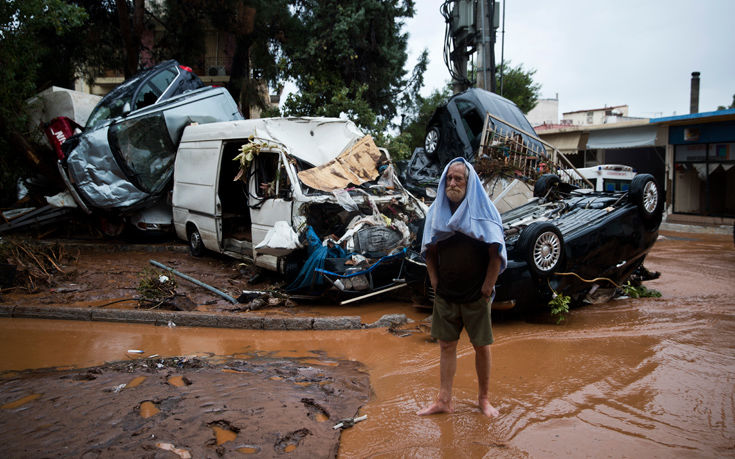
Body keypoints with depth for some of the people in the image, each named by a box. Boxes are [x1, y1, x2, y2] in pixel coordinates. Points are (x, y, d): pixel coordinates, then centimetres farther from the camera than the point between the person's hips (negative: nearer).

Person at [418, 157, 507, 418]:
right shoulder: (437, 211, 3)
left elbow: (496, 254, -7)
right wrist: (435, 284, 3)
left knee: (482, 347, 7)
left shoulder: (483, 211, -7)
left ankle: (483, 398, 24)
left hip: (476, 297, -2)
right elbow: (429, 252, 10)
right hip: (445, 296, 3)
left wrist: (487, 288, -9)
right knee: (447, 346, 8)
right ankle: (444, 401, 17)